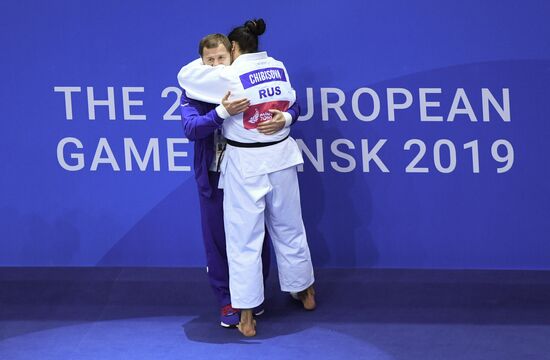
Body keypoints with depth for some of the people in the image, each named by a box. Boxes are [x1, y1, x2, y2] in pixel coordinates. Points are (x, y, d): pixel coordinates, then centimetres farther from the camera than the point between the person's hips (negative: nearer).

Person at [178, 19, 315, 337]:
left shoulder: (229, 76, -15)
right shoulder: (279, 68, 1)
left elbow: (186, 76, -4)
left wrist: (208, 61, 14)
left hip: (245, 164, -5)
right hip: (281, 157, 5)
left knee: (244, 239, 2)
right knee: (289, 228, 22)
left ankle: (247, 318, 5)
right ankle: (306, 292, 38)